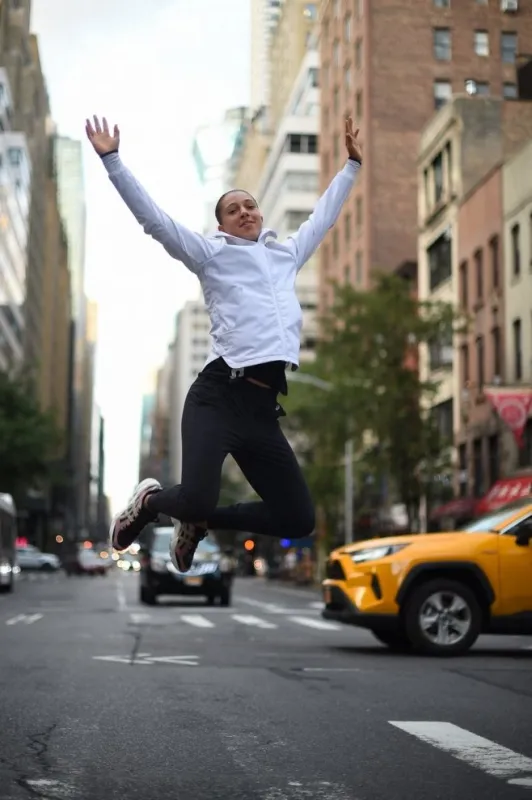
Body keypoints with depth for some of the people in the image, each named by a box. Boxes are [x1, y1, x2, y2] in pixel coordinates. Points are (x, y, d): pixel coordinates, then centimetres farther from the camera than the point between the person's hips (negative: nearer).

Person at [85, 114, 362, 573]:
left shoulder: (286, 254, 24)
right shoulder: (211, 254, 11)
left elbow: (324, 215, 36)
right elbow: (153, 218, 5)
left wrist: (353, 164, 41)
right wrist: (112, 160, -1)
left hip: (264, 406, 5)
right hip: (219, 395, -5)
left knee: (299, 521, 2)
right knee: (197, 498, -26)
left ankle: (199, 521, 21)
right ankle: (151, 500, 11)